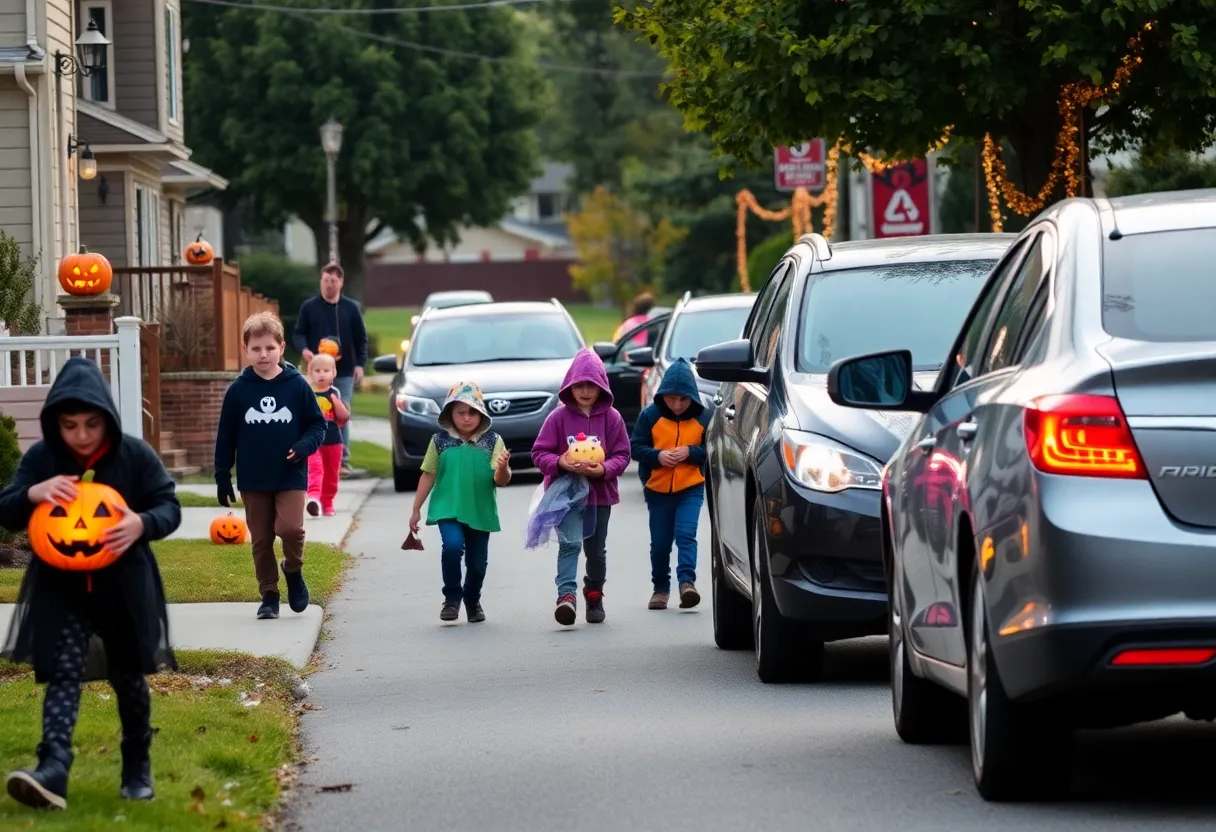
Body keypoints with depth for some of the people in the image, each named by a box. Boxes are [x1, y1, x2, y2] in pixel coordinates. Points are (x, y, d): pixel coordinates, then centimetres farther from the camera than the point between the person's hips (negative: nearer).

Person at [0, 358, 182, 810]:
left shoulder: (136, 455, -8)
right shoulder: (40, 459, -6)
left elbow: (169, 507, -5)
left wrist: (143, 524, -27)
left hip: (124, 587, 0)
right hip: (62, 587, 0)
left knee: (128, 676, 14)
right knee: (63, 674, -13)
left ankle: (138, 767, 31)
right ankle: (53, 771, -28)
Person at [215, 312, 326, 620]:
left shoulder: (297, 386, -3)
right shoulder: (238, 391, 0)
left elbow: (317, 424, 5)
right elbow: (225, 437, 5)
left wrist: (305, 446, -15)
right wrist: (222, 478, 4)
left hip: (291, 476, -2)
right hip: (252, 480, 2)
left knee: (290, 528, -19)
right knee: (261, 540, 6)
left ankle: (293, 570, 10)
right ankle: (269, 595, 18)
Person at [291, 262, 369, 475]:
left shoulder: (351, 308, 6)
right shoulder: (309, 307, 4)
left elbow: (361, 338, 8)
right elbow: (298, 334, 4)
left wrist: (360, 364, -2)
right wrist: (304, 350, -16)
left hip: (345, 372, 0)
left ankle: (343, 460, 1)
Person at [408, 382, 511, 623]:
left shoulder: (492, 441, -3)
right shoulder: (440, 441, -1)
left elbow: (500, 481, -7)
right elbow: (428, 475, 7)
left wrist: (502, 468, -30)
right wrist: (416, 509, 9)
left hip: (481, 512, 1)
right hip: (448, 509, -1)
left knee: (477, 562, 9)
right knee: (453, 545, -25)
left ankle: (473, 601, 35)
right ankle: (452, 597, -7)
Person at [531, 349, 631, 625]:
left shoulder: (611, 417, -2)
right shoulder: (559, 417, -4)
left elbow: (622, 455, 0)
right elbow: (539, 452, -2)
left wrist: (604, 469, -19)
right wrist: (560, 462, -22)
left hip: (601, 492, 2)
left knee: (596, 549, 15)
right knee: (570, 542, -19)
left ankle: (594, 595, 34)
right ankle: (566, 595, -31)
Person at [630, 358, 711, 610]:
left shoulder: (702, 417, -3)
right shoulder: (651, 415, -4)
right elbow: (636, 448, -3)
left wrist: (690, 452, -19)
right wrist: (657, 456, -20)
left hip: (690, 488, -1)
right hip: (657, 490, 1)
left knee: (686, 534, -18)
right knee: (660, 542, 9)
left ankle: (687, 581, -22)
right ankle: (661, 588, 23)